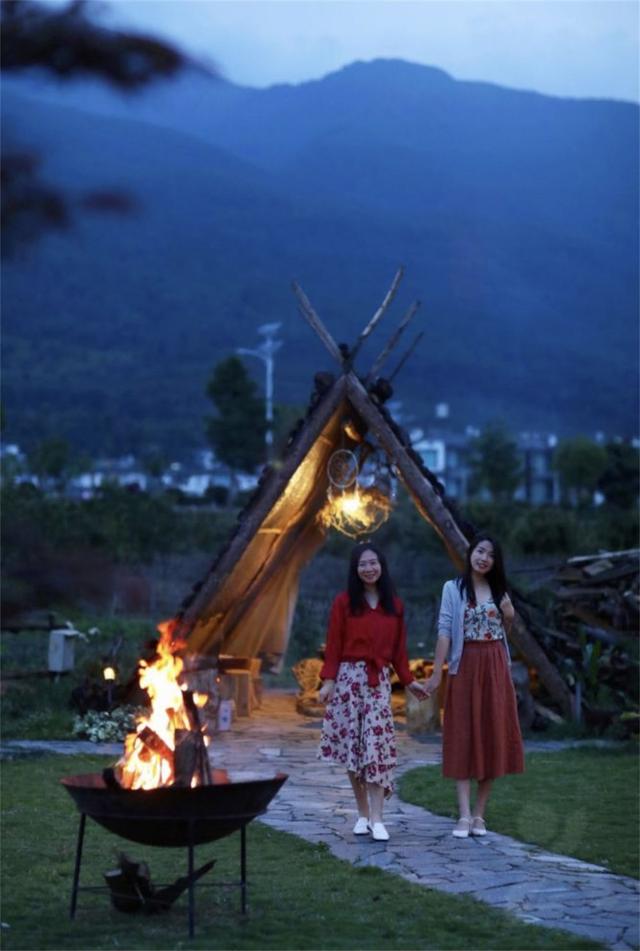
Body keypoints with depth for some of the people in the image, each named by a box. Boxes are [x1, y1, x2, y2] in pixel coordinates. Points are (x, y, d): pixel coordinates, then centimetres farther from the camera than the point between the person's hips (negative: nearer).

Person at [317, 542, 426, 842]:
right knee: (352, 747, 1)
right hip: (349, 678, -1)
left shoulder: (394, 605, 8)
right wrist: (328, 680, -9)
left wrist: (409, 680, 10)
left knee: (377, 746, -9)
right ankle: (363, 815, 11)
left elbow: (399, 649, 13)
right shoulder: (344, 602, 0)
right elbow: (333, 645, -1)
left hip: (379, 681, 1)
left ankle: (376, 820, -11)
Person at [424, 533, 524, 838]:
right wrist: (436, 673, -12)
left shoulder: (499, 590, 12)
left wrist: (509, 617, -2)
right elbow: (444, 630, -6)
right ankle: (464, 815, -10)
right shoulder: (453, 589, 1)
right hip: (465, 667, -4)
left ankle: (479, 813, 9)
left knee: (493, 738, 1)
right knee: (464, 738, -6)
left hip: (495, 669, 4)